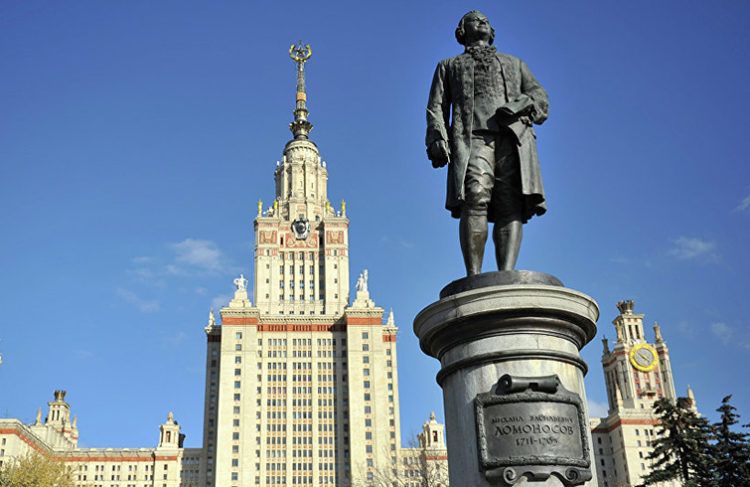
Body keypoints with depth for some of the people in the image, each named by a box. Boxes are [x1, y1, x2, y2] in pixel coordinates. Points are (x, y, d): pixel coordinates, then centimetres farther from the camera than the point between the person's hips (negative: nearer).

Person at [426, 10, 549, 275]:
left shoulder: (515, 64, 36)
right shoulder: (449, 65, 34)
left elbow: (540, 98, 21)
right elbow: (436, 107, 19)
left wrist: (518, 106, -4)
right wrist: (437, 138, -2)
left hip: (515, 137, 2)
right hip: (472, 137, -2)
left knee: (512, 205, -19)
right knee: (475, 200, -25)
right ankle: (474, 280, -32)